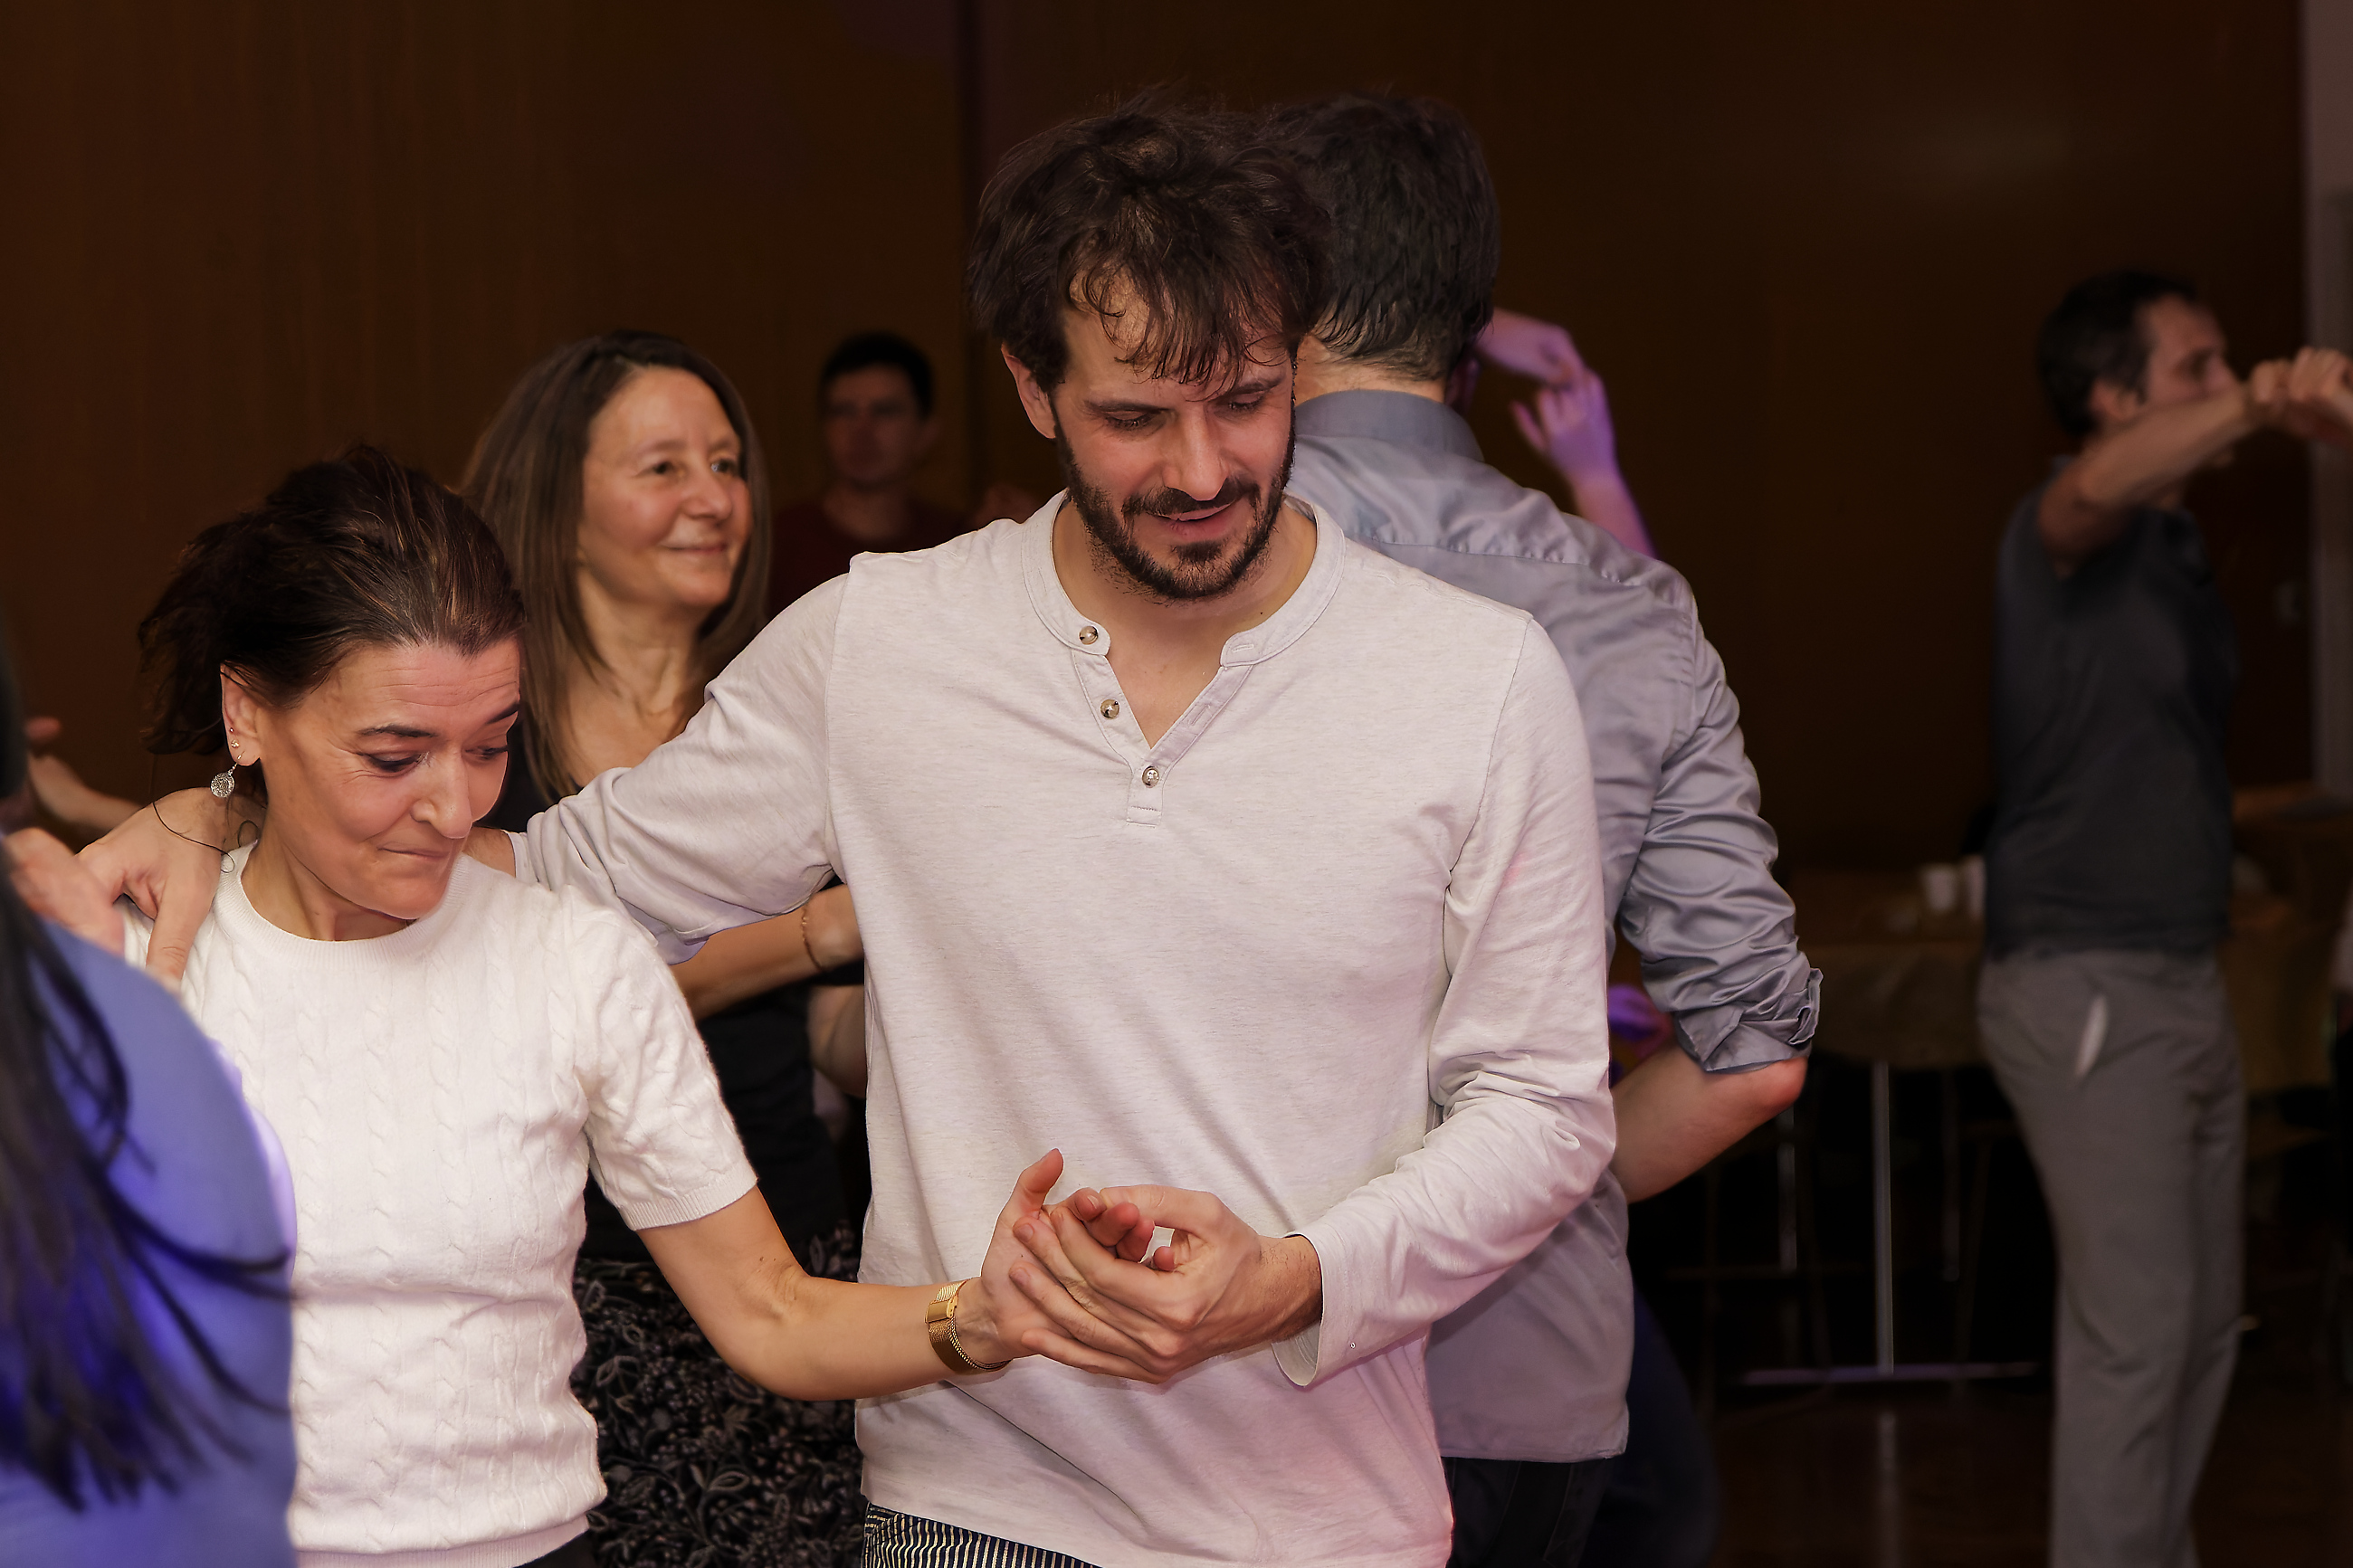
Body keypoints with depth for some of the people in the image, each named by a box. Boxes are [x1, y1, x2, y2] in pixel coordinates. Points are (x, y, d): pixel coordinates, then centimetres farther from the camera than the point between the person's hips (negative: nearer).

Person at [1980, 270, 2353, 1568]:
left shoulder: (2177, 550, 17)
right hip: (2084, 985, -9)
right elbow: (2094, 487, -39)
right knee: (2133, 1325, -12)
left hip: (2183, 984, 9)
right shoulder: (2061, 530, -12)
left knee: (2204, 1319, 12)